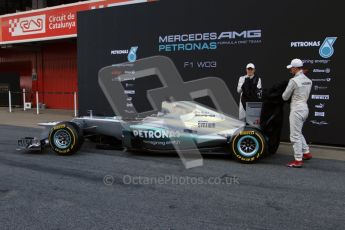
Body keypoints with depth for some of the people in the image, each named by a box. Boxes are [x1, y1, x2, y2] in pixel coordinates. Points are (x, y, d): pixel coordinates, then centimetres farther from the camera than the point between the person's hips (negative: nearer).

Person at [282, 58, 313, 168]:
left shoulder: (294, 80, -16)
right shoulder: (308, 80, 10)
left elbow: (285, 97, -9)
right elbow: (306, 95, 16)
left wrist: (285, 95, 13)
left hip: (297, 109, -9)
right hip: (305, 108, 9)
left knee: (295, 135, -2)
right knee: (298, 133, 24)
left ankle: (298, 160, 3)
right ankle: (306, 152, 29)